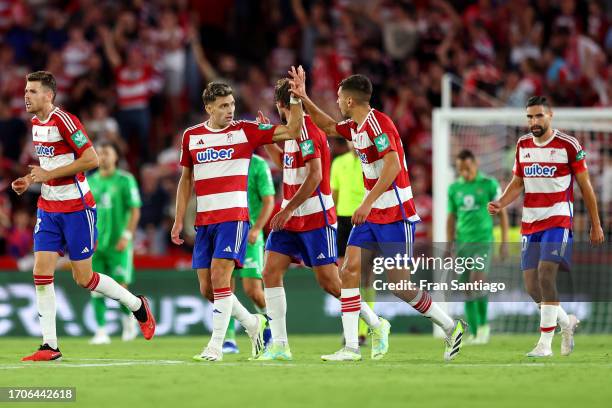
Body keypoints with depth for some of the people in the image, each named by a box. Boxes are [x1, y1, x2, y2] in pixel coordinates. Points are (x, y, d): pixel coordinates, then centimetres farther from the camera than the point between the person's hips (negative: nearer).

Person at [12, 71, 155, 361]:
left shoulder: (64, 121, -17)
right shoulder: (36, 123, 9)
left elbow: (91, 160, -22)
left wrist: (49, 174, -21)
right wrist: (30, 181, 5)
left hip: (76, 208, -7)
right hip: (48, 208, 7)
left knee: (83, 278, 0)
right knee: (41, 274, -4)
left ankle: (137, 305, 24)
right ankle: (49, 346, -2)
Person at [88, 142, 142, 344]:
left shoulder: (125, 180, -3)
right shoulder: (91, 182, 10)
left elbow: (135, 211, -5)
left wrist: (127, 236, -13)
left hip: (118, 244, -4)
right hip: (96, 243, 4)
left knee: (120, 287, -7)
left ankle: (128, 317, 22)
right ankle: (101, 331, 0)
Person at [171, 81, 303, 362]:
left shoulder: (245, 131, 0)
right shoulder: (191, 136, 10)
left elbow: (292, 132, -3)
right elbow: (186, 179, 18)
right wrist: (179, 220, 14)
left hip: (233, 217, -5)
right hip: (204, 221, 5)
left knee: (220, 278, -17)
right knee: (206, 289, 3)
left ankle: (215, 346, -12)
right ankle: (252, 323, 25)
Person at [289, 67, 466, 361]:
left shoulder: (377, 123, -17)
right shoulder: (355, 126, 10)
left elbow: (392, 164, -27)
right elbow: (328, 127, 31)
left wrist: (368, 202, -29)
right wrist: (303, 98, 23)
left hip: (395, 215, -9)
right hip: (371, 215, 9)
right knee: (349, 271, -3)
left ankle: (450, 328, 11)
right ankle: (351, 346, -4)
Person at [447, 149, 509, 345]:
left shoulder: (489, 184, -2)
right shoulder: (454, 188, 7)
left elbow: (502, 212, 1)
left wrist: (505, 241, -4)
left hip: (483, 242, -4)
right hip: (463, 243, 4)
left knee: (478, 281, -21)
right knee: (467, 290, 2)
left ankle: (483, 323, -4)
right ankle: (474, 333, 8)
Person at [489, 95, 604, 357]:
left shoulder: (568, 146, -6)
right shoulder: (523, 145, 9)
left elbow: (585, 186, 1)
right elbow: (517, 184, 17)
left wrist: (596, 225, 4)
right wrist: (500, 204, -3)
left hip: (558, 220, -6)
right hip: (530, 223, 6)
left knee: (545, 274, -21)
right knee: (532, 285, 1)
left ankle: (545, 342, -16)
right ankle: (566, 323, 27)